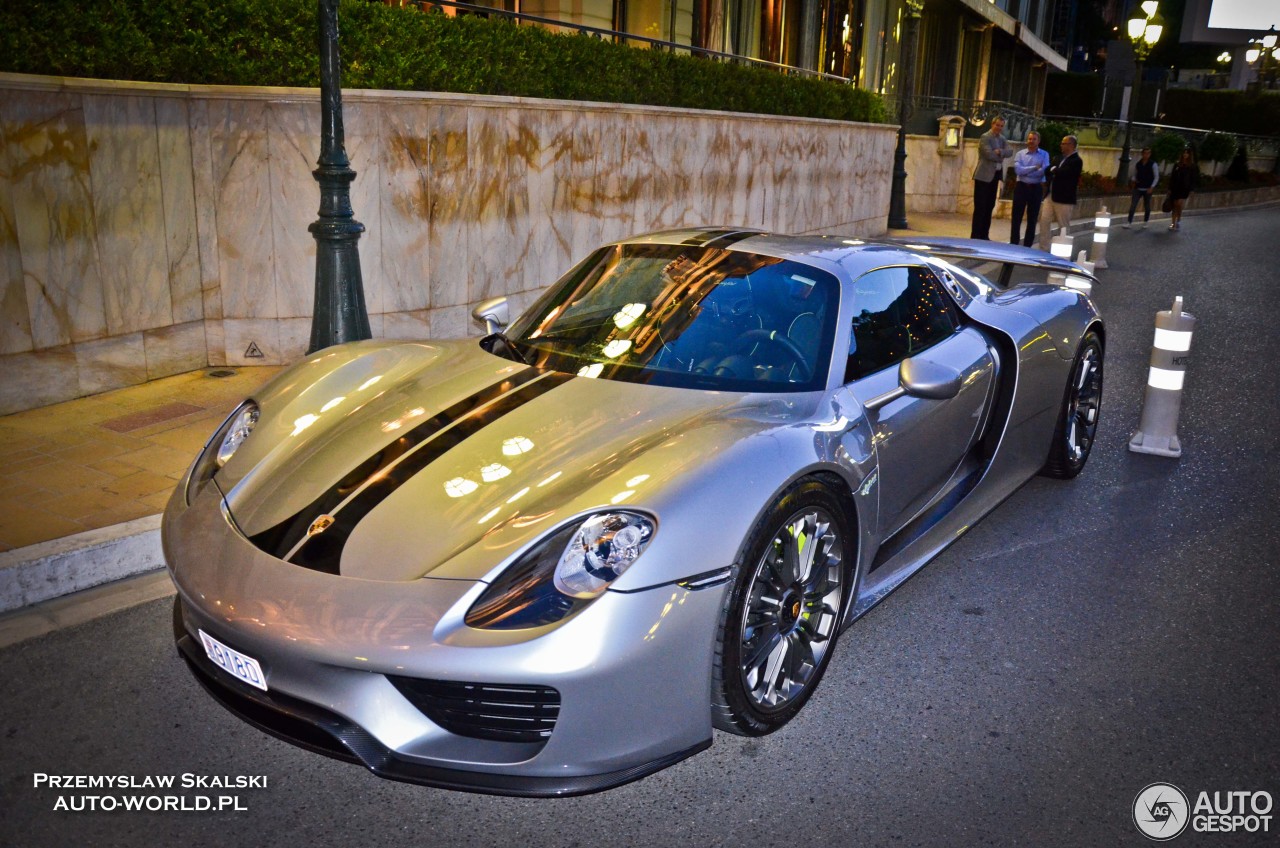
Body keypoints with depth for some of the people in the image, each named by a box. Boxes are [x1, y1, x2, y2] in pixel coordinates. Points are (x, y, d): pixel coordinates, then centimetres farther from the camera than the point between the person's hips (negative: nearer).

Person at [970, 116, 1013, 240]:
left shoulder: (1002, 139, 15)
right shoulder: (985, 137, -8)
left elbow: (1010, 151, 0)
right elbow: (989, 154, -20)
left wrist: (1000, 152, -19)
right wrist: (1001, 157, -5)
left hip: (995, 175, 8)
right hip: (984, 176, -8)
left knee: (989, 206, 9)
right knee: (980, 207, -8)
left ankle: (984, 235, 14)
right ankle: (975, 236, -6)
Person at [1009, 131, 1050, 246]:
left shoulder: (1044, 154, 2)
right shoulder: (1020, 153, 3)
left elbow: (1044, 171, -14)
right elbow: (1017, 169, -12)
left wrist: (1025, 172, -13)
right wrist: (1034, 168, -14)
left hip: (1036, 188, 0)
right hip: (1021, 187, 0)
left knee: (1032, 219, 5)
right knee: (1016, 217, 1)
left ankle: (1027, 246, 12)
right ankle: (1013, 244, 6)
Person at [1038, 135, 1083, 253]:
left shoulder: (1076, 161, -11)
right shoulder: (1062, 158, 16)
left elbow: (1063, 173, -23)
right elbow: (1052, 171, 18)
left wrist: (1053, 170, -7)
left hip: (1064, 198, -8)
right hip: (1051, 196, 8)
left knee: (1063, 226, 2)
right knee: (1045, 222, 3)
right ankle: (1043, 249, 7)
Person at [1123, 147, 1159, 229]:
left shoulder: (1153, 165, -5)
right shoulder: (1138, 164, 3)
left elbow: (1156, 177, -3)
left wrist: (1152, 187, -12)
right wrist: (1133, 180, -7)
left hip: (1147, 189, -2)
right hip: (1138, 188, 2)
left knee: (1147, 206, 9)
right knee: (1133, 205, -7)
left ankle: (1145, 222, 21)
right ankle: (1129, 222, -7)